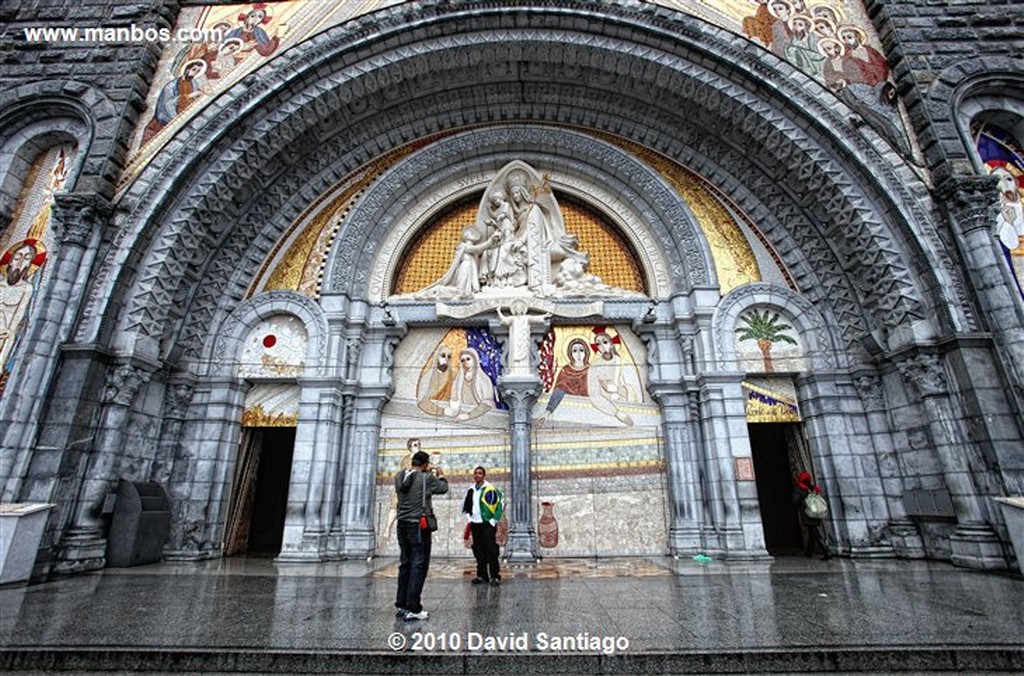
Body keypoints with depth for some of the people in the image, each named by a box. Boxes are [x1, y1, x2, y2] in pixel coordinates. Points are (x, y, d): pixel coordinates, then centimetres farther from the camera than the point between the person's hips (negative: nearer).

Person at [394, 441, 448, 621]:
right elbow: (443, 489, 4)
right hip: (419, 525, -7)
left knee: (405, 564, 15)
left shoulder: (399, 476, 2)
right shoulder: (426, 478, -13)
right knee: (419, 565, -1)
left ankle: (401, 605, 20)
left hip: (402, 524, 7)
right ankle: (412, 609, -1)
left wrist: (425, 472, 27)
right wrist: (441, 475, 22)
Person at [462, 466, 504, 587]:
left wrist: (494, 520, -10)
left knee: (491, 551, -5)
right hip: (475, 524, 6)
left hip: (487, 524, -6)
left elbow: (501, 504, -11)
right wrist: (468, 518, 12)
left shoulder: (490, 490, -11)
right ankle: (482, 575, 20)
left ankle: (495, 577, 3)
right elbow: (465, 505, 22)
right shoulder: (471, 490, 8)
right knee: (478, 552, 10)